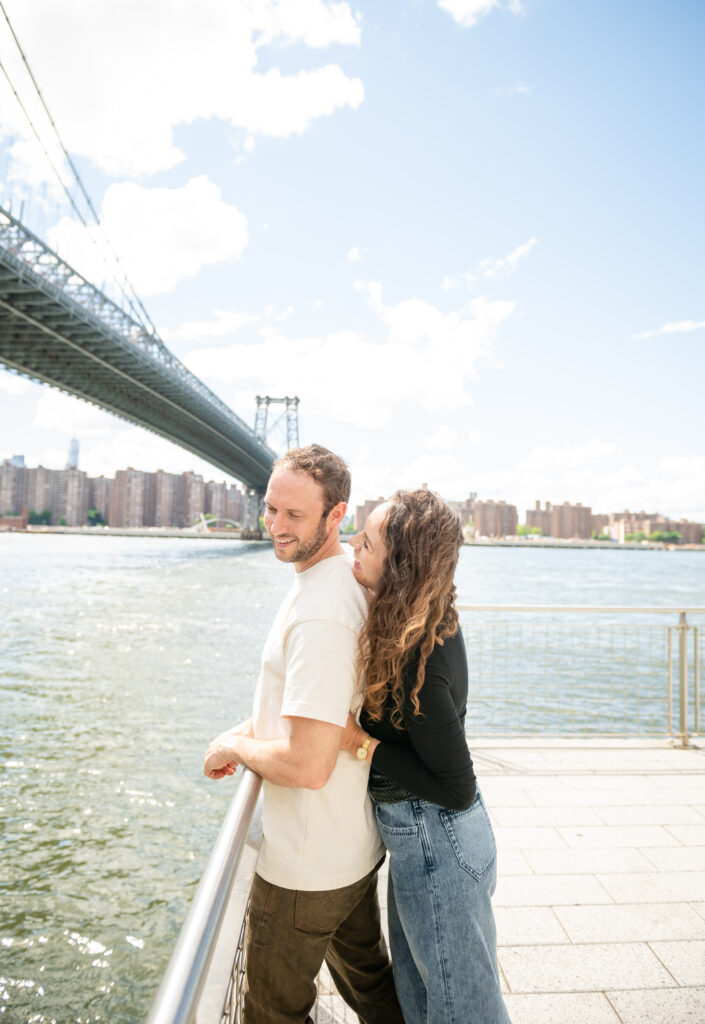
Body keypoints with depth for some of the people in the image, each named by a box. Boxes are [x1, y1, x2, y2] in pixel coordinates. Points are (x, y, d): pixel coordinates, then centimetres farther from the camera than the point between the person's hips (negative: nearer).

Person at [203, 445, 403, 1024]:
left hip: (307, 866, -9)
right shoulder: (353, 577, 1)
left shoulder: (317, 614, -31)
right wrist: (258, 727, 8)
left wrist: (236, 747, -14)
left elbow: (308, 765, -32)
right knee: (366, 976, 29)